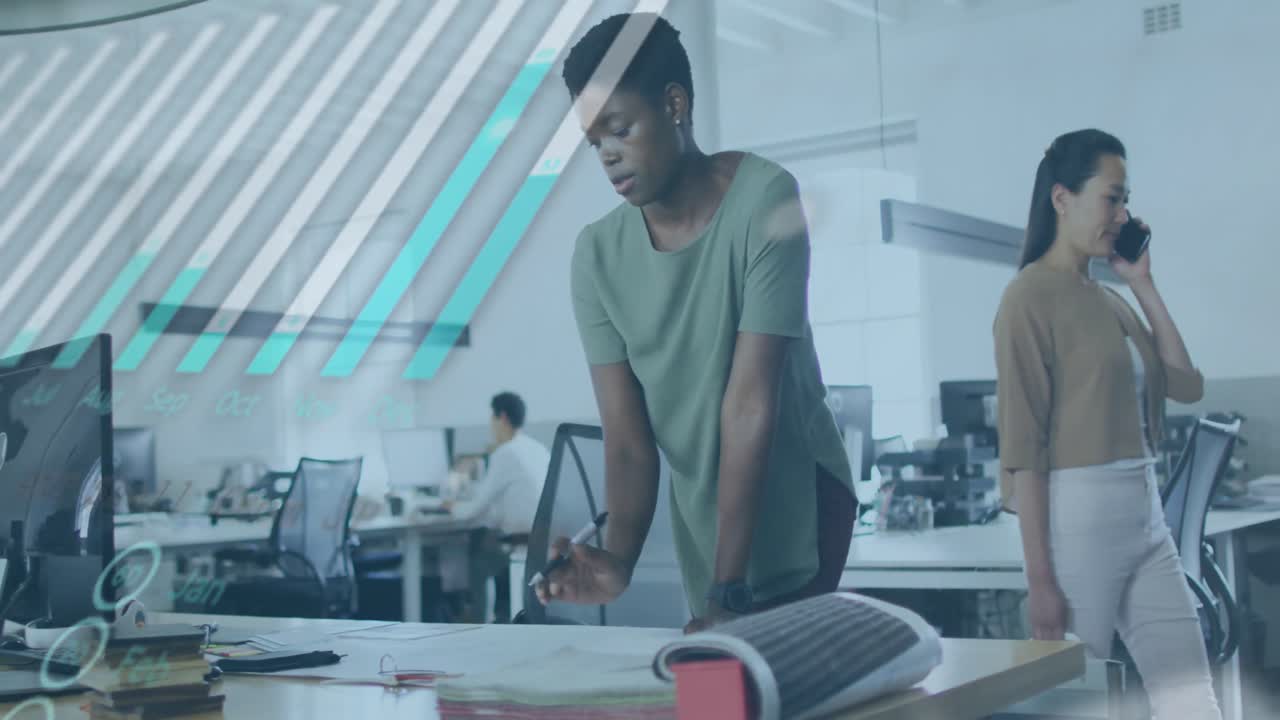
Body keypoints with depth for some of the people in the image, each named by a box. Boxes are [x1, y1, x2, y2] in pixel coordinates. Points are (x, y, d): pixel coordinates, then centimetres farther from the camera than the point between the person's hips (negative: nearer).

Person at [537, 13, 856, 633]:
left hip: (798, 517, -4)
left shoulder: (763, 202, -19)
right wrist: (619, 556, -27)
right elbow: (627, 439, -8)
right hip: (702, 538, 4)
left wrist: (729, 591, -25)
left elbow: (752, 403, -23)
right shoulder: (597, 255, -5)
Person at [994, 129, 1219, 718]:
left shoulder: (1110, 299, 14)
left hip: (1146, 514, 8)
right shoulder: (1031, 296, -9)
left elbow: (1187, 386, 11)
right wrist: (1039, 578, -17)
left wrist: (1144, 285, 7)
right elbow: (1022, 443, -14)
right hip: (1077, 519, -8)